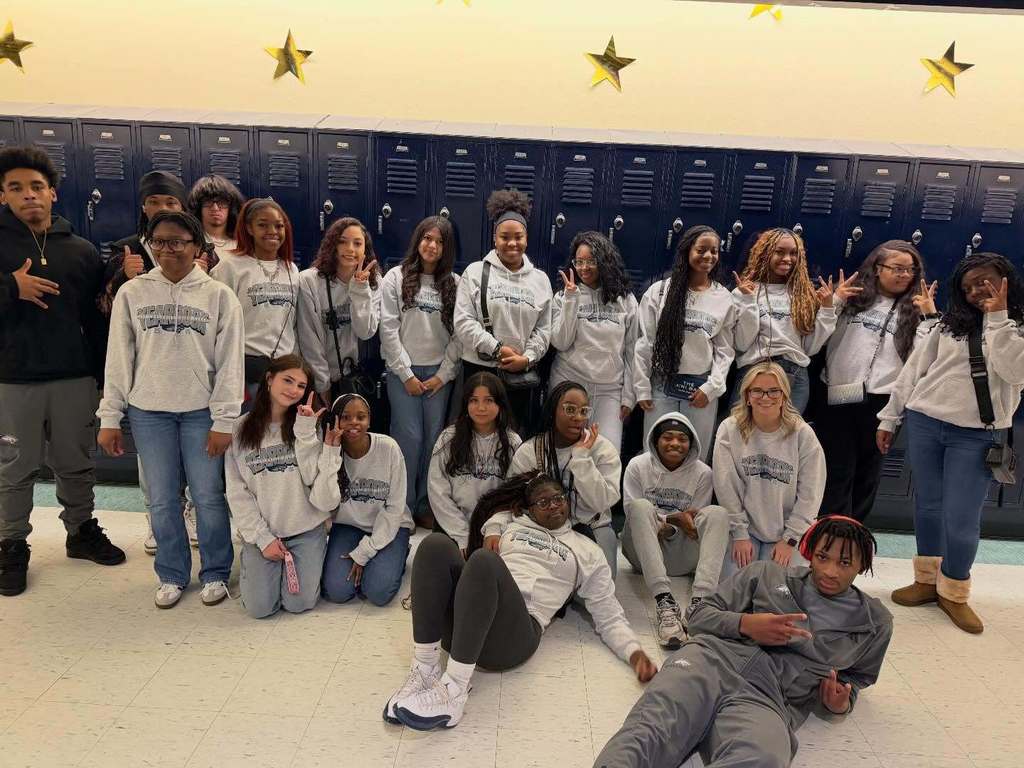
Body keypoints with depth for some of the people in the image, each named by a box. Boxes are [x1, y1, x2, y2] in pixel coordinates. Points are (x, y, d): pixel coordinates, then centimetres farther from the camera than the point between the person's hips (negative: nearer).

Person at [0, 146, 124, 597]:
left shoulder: (81, 251, 6)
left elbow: (98, 317, 6)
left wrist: (107, 374, -1)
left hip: (75, 377, 2)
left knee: (76, 464, 14)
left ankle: (81, 531, 30)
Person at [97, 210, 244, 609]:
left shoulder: (219, 295, -2)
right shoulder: (132, 293, 4)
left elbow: (230, 361, -4)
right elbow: (119, 357, 6)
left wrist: (224, 420, -7)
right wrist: (110, 417, 3)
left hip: (201, 412, -2)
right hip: (148, 412, 2)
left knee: (209, 497, 3)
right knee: (162, 500, 9)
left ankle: (215, 573, 22)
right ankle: (172, 575, 27)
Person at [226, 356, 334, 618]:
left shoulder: (308, 425, 0)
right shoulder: (241, 429, -2)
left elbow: (311, 477, -11)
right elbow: (237, 492, -3)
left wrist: (305, 432, -18)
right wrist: (262, 538, -8)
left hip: (305, 528, 0)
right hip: (260, 530, 0)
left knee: (299, 604, -9)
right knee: (260, 608, -9)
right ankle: (253, 560, 21)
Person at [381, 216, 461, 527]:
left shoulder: (454, 283, 6)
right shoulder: (396, 277, 1)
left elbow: (458, 334, 3)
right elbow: (388, 329, -4)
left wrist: (444, 374, -4)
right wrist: (406, 374, -7)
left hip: (439, 372, 2)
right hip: (404, 371, -2)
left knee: (434, 438, 2)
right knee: (410, 437, -5)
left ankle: (425, 505, 15)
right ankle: (403, 507, 8)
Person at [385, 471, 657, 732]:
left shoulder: (587, 552, 23)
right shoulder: (511, 524, 29)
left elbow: (610, 617, 18)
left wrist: (635, 652, 0)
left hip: (515, 632, -3)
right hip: (458, 623, 3)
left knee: (484, 560, -34)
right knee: (436, 543, -26)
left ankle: (454, 688, -35)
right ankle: (425, 669, -27)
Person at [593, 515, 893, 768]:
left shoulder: (874, 621, 24)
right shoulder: (765, 574, 21)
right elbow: (699, 615, 18)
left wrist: (838, 704, 8)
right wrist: (745, 624, -3)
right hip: (712, 659, 1)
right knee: (648, 731, -34)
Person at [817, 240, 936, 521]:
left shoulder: (913, 310, 9)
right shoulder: (852, 298, 6)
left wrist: (930, 317, -7)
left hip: (882, 400, 2)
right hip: (838, 396, -2)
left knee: (867, 475, 12)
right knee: (836, 472, 0)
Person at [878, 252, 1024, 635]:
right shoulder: (949, 322, 9)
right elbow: (914, 368, 10)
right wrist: (890, 416, 8)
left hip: (978, 435, -2)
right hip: (924, 423, 3)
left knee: (961, 519, -4)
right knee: (927, 508, 10)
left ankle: (954, 592, 16)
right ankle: (927, 579, 25)